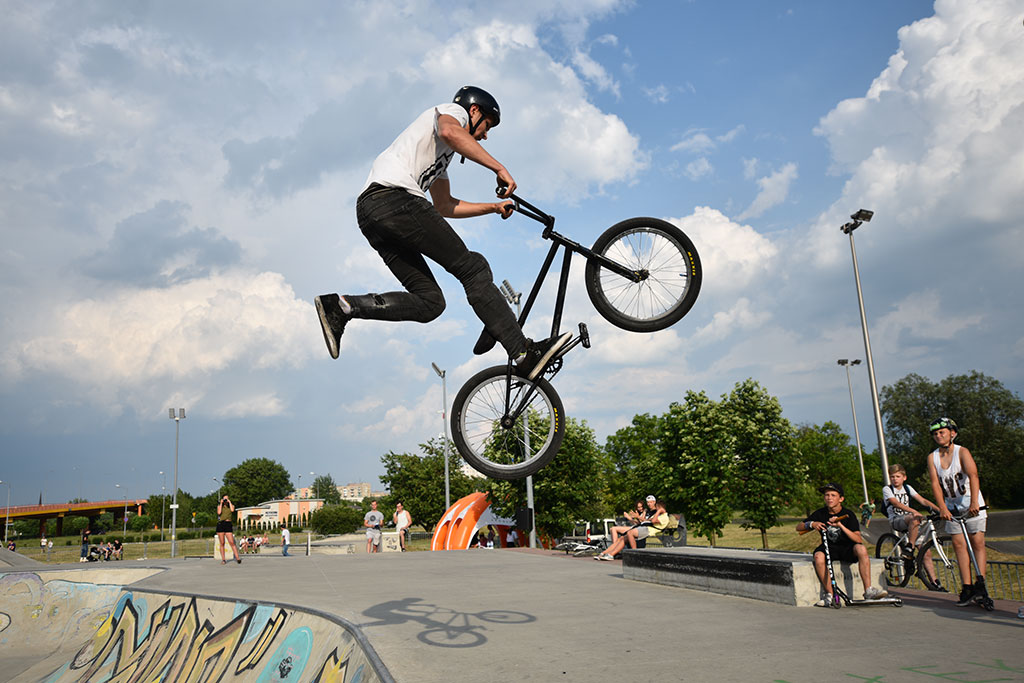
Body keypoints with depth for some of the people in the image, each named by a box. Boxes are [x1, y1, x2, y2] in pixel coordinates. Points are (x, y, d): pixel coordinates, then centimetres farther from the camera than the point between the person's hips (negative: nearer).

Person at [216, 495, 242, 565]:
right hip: (220, 524, 1)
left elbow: (232, 510, -10)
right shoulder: (219, 506, 12)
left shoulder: (231, 505, 13)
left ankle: (237, 558, -14)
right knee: (222, 543, 0)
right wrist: (221, 503, -4)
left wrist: (229, 502, -2)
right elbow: (219, 512, -8)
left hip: (228, 524, -1)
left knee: (232, 542, -10)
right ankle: (223, 559, 6)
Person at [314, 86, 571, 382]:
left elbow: (444, 206, 40)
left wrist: (494, 207, 38)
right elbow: (449, 131, -14)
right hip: (394, 198, -10)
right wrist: (499, 167, -14)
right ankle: (525, 353, -15)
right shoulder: (452, 109, 12)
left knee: (428, 301, 3)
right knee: (472, 268, -11)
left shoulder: (441, 153, 39)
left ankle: (341, 306, -5)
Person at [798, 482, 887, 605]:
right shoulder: (820, 513, -1)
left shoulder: (848, 514, -7)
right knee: (818, 556, -33)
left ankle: (868, 591, -26)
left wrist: (841, 526, -29)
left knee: (861, 548, -32)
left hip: (847, 549, -1)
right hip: (829, 548, 1)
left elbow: (859, 540, -18)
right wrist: (812, 524, -17)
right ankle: (829, 595, -20)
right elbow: (798, 527, 3)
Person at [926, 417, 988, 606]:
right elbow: (935, 483, -11)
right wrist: (943, 508, -23)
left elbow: (973, 476, -26)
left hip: (973, 505, -3)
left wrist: (974, 502, -38)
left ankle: (980, 583, -9)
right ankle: (967, 588, -4)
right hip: (952, 507, 3)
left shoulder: (962, 452, -13)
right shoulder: (932, 457, -2)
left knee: (977, 543, -9)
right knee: (959, 544, -3)